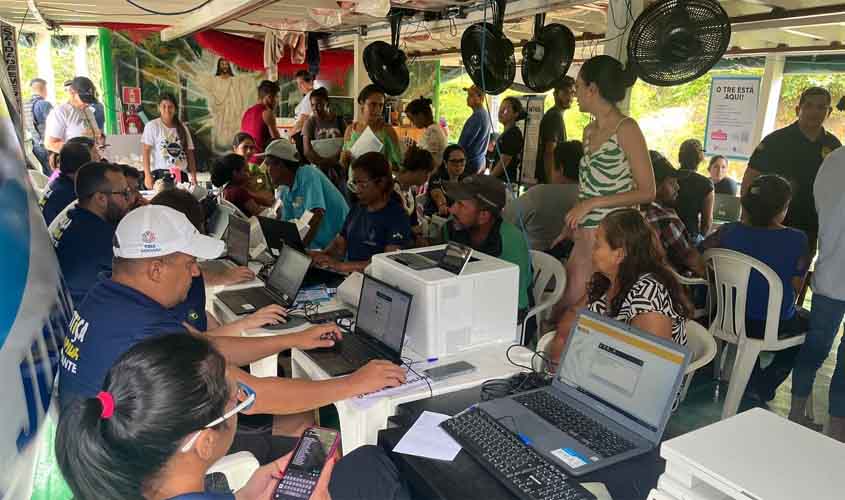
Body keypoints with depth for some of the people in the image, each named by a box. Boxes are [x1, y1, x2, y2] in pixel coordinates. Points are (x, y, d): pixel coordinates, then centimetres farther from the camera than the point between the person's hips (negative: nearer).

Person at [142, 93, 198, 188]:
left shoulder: (182, 128, 13)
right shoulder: (152, 126, 1)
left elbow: (189, 153, 12)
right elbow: (146, 152, -3)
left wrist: (193, 177, 5)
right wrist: (147, 175, -13)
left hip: (181, 175, 4)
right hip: (160, 174, -3)